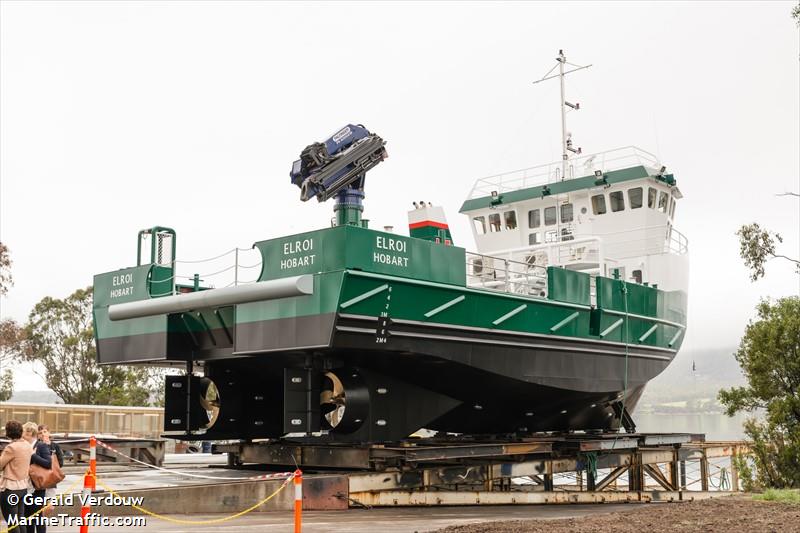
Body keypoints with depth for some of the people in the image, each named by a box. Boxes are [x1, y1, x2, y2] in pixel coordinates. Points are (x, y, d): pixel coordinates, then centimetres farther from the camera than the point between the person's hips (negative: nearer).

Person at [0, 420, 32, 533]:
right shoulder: (28, 445, 5)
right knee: (20, 520, 14)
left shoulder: (11, 447, -17)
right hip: (24, 487, 7)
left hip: (11, 488, -7)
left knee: (12, 522, 0)